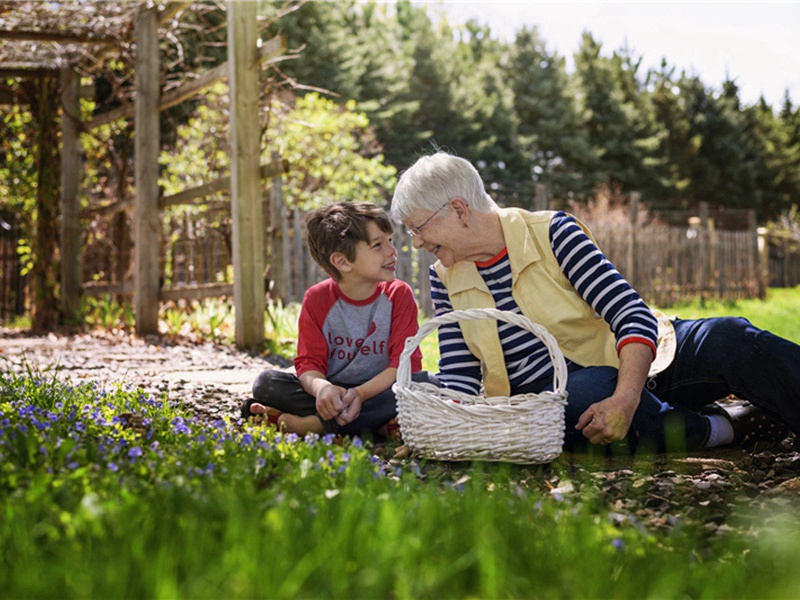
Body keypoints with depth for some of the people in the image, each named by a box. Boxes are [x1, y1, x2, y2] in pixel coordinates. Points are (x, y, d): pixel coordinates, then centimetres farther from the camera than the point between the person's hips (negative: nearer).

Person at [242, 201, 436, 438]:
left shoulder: (399, 295, -4)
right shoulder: (317, 298, -2)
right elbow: (309, 363, -7)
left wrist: (361, 393, -29)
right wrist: (321, 387, -33)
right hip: (335, 395, 1)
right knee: (266, 381, -20)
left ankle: (307, 423, -29)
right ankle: (373, 423, -26)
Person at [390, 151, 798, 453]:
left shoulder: (551, 233, -8)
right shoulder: (445, 280, 5)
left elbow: (633, 316, -16)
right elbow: (458, 377, 3)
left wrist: (625, 399, -34)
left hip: (632, 366, -1)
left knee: (726, 339, -30)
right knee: (585, 393, -37)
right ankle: (724, 427, -23)